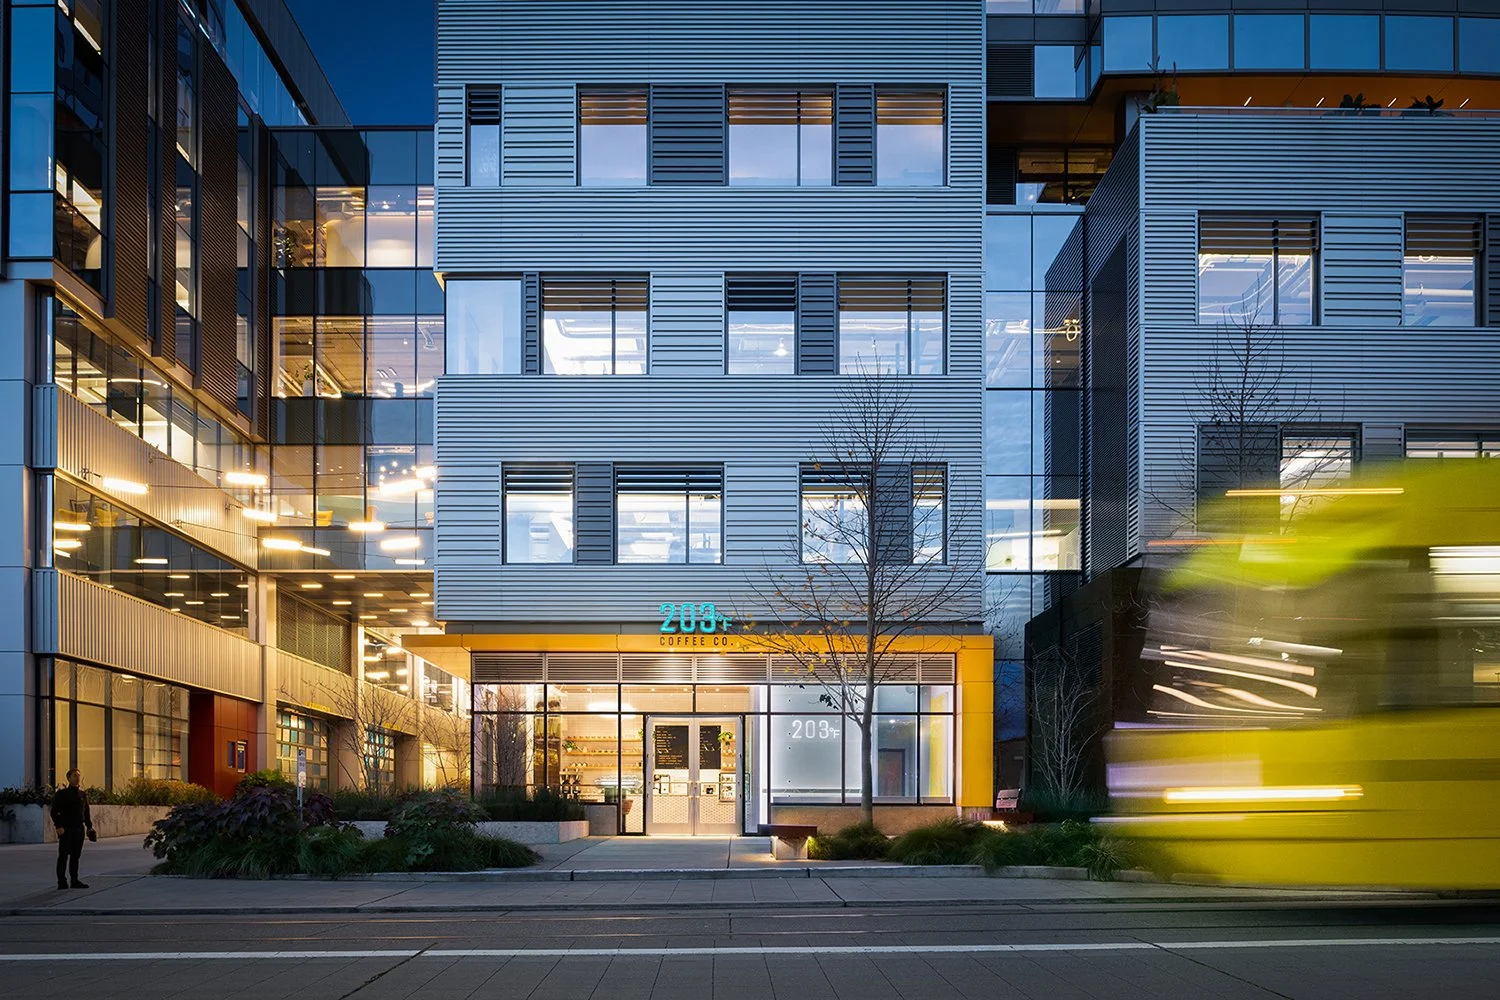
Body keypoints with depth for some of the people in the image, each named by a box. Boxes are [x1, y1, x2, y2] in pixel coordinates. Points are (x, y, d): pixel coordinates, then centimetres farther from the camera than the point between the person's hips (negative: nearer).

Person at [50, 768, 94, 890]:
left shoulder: (83, 795, 13)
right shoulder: (62, 794, -2)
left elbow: (86, 813, 18)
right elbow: (54, 811, -5)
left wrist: (89, 827, 9)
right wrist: (58, 826, -15)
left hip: (79, 829, 5)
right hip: (65, 829, -5)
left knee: (75, 856, 8)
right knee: (63, 856, -5)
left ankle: (74, 881, 13)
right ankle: (62, 882, -3)